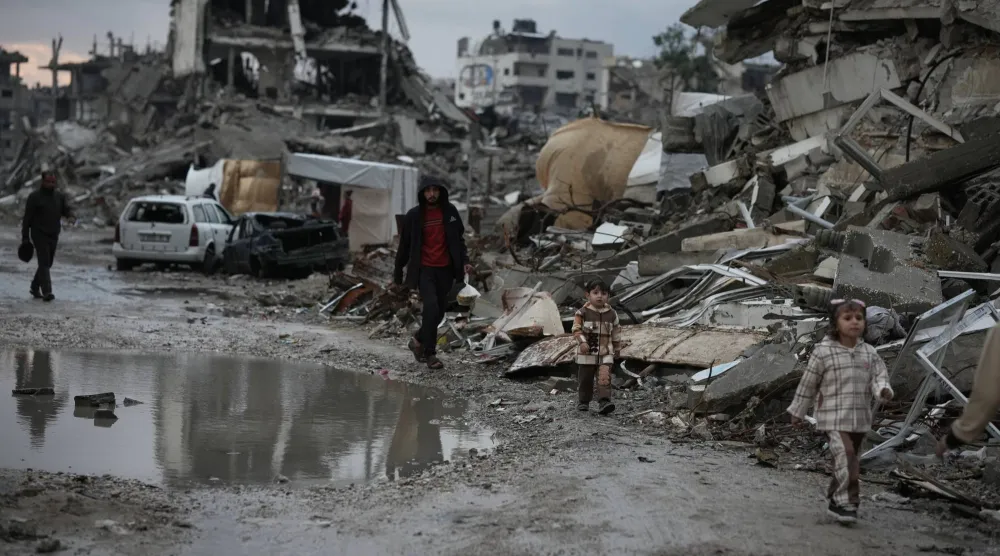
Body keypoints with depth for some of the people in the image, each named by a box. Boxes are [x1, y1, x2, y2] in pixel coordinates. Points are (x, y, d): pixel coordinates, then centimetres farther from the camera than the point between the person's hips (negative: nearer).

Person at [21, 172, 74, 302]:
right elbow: (27, 218, -5)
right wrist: (25, 237, -8)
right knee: (44, 263, -13)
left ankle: (35, 287, 29)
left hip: (53, 235, 6)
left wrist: (70, 215, -20)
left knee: (47, 264, 13)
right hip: (39, 235, -6)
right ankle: (46, 291, -19)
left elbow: (67, 209, 7)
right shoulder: (35, 197, -6)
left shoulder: (59, 196, 9)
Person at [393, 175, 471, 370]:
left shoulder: (450, 211, 3)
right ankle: (430, 353, -6)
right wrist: (397, 273, 4)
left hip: (445, 270, 3)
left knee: (440, 310, 9)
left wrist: (464, 261, -1)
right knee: (431, 307, -17)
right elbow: (404, 246, 2)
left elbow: (459, 239, 12)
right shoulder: (414, 215, -4)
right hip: (424, 270, -3)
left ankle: (419, 340, 33)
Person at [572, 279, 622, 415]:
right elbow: (576, 328, -10)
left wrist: (617, 348, 19)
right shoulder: (583, 312, -6)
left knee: (605, 378, -16)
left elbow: (616, 332, 14)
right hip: (587, 353, -1)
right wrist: (582, 342, -24)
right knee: (585, 379, 10)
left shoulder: (612, 314, 3)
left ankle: (604, 402, -23)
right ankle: (584, 402, 26)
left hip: (606, 354, 1)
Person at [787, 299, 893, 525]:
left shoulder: (869, 353, 6)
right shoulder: (823, 352, -7)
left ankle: (836, 500, 31)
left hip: (860, 418, 5)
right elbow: (808, 383, 1)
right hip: (834, 417, -5)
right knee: (845, 456, -20)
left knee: (848, 460, 15)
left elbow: (878, 376, 1)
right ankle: (847, 502, -14)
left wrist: (883, 390, -24)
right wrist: (798, 412, 7)